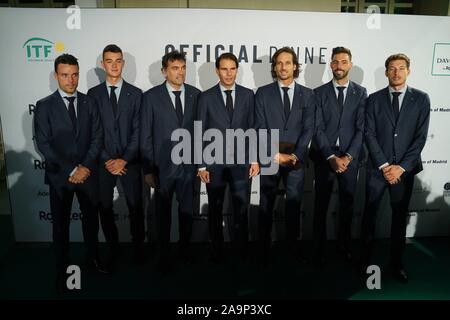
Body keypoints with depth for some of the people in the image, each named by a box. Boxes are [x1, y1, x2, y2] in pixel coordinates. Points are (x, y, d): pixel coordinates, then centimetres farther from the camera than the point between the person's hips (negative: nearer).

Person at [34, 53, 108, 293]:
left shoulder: (89, 103, 4)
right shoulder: (44, 106, -4)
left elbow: (97, 138, -1)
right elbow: (43, 144, -10)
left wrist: (86, 167, -13)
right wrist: (71, 170, -16)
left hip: (87, 173, 2)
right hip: (59, 176, -2)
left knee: (91, 219, 15)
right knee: (61, 224, 11)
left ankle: (92, 258, 35)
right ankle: (62, 269, 28)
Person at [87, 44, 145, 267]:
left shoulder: (135, 93, 2)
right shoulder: (93, 94, 3)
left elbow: (137, 130, -3)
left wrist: (124, 159, -11)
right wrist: (106, 160, -9)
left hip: (130, 162, -1)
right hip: (102, 162, 1)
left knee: (136, 207, 8)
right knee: (105, 208, 11)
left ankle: (138, 248, 27)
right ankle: (113, 250, 29)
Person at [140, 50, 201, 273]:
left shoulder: (195, 94, 3)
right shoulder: (151, 96, -4)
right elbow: (145, 136, -3)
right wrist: (148, 169, -5)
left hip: (188, 165, 2)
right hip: (163, 165, -1)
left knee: (187, 211, 13)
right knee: (163, 214, 12)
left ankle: (185, 251, 34)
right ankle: (164, 255, 30)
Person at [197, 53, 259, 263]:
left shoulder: (247, 95, 6)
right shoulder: (206, 97, 3)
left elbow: (253, 128, 6)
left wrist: (255, 159, 0)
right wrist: (201, 165, -3)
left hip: (241, 162, 1)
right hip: (214, 162, 0)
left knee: (241, 210, 5)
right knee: (215, 210, 9)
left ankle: (242, 252, 20)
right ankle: (217, 252, 24)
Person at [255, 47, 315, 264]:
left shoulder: (307, 94, 6)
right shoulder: (263, 93, 2)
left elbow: (308, 128, 0)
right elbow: (261, 129, -3)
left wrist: (295, 155, -11)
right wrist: (275, 154, -12)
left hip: (297, 159, 1)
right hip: (270, 158, -1)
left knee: (294, 204, 10)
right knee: (266, 206, 7)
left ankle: (293, 244, 27)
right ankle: (265, 247, 21)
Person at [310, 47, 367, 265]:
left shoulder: (360, 92, 5)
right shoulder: (319, 93, 2)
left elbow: (361, 128, -2)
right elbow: (317, 129, -4)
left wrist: (348, 156, -12)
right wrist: (331, 157, -13)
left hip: (350, 158, 1)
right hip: (324, 157, -1)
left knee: (347, 205, 11)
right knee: (321, 206, 5)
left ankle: (344, 245, 29)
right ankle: (319, 248, 19)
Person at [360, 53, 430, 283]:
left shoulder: (421, 99, 2)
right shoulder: (374, 99, 2)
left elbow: (421, 137, -3)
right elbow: (369, 134, -4)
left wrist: (402, 166, -11)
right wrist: (384, 165, -11)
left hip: (405, 168, 0)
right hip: (377, 167, 0)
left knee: (400, 216, 10)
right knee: (369, 213, 7)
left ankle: (396, 263, 25)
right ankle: (365, 258, 22)